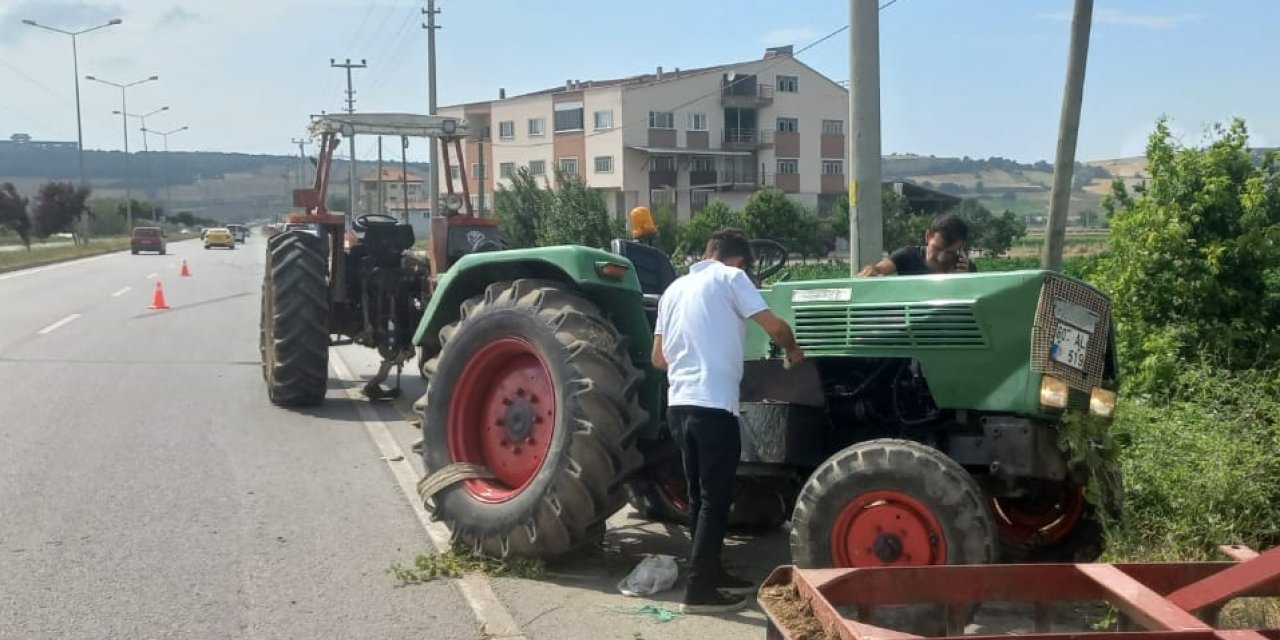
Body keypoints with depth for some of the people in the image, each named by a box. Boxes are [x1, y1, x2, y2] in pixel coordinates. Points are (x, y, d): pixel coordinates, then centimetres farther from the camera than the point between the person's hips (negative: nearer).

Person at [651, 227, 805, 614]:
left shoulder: (675, 289, 18)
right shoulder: (730, 277, -1)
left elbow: (659, 358, 19)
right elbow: (774, 326, -7)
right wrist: (793, 350, 13)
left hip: (679, 404, 8)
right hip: (713, 406, -7)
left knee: (700, 495, 16)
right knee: (716, 498, -2)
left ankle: (709, 574, 25)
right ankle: (699, 590, -1)